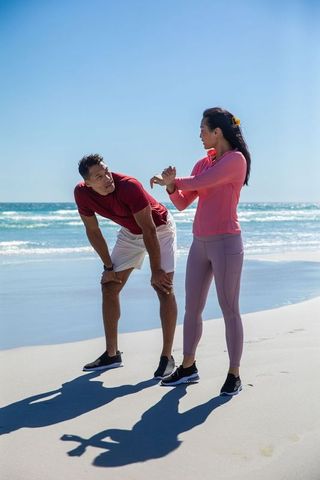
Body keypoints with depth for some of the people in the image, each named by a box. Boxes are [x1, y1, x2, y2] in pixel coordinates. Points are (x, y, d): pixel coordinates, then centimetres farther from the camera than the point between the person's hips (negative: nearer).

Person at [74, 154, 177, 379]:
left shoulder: (129, 186, -36)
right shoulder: (82, 193, -19)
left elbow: (149, 230, -31)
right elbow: (93, 231, -5)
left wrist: (155, 271, -26)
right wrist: (109, 267, -4)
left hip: (159, 229, -6)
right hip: (130, 232, 6)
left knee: (164, 287, -18)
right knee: (109, 286, 2)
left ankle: (167, 357, -11)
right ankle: (112, 354, 11)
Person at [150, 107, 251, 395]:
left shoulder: (236, 159, -8)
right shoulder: (203, 164, 15)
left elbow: (198, 183, -15)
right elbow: (182, 203, 13)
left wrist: (170, 180, 0)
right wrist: (171, 185, -7)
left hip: (226, 242, -8)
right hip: (200, 243, 8)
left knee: (229, 310, -1)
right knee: (192, 309, 10)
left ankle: (234, 375, 9)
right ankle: (188, 368, 22)